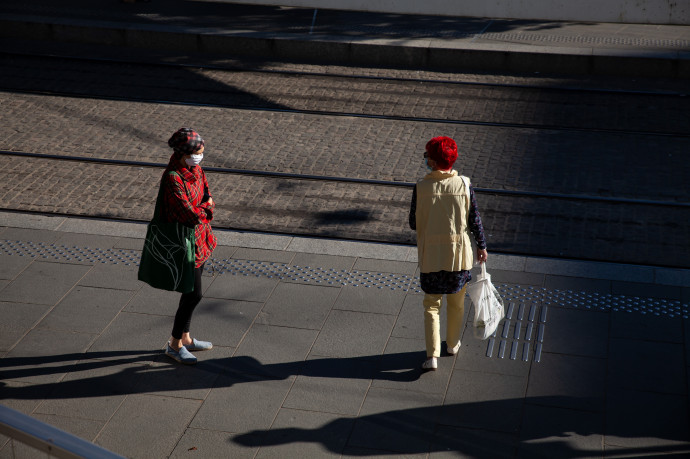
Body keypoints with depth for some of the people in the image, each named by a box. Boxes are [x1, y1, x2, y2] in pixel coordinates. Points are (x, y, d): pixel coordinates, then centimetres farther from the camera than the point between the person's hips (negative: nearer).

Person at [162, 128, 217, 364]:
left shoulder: (195, 169, 2)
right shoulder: (173, 178, -25)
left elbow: (208, 199, 6)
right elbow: (191, 215, -27)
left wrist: (200, 210, -15)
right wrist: (206, 206, -8)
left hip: (200, 238, 9)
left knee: (191, 292, 18)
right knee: (194, 294, -1)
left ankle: (185, 338, 33)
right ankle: (174, 345, 15)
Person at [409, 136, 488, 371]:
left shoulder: (421, 187, -14)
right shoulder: (464, 184, -10)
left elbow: (414, 223, -7)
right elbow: (474, 219, -3)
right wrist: (482, 246, 10)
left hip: (431, 255, -1)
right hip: (459, 254, 1)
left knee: (431, 305, 10)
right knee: (456, 303, 21)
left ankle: (432, 355, 1)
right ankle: (453, 344, 37)